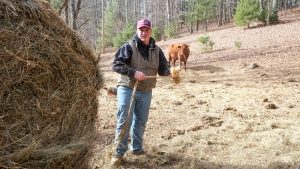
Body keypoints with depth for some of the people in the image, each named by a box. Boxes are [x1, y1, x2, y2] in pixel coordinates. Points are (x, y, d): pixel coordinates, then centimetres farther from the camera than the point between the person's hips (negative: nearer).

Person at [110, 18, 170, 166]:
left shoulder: (156, 50, 5)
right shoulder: (129, 47, -10)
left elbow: (163, 69, 6)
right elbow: (116, 64, -17)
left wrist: (171, 71, -18)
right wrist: (134, 72, -27)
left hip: (146, 92, 5)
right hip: (127, 89, -5)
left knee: (141, 121, 16)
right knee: (124, 121, -5)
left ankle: (136, 148, 33)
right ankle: (118, 153, 5)